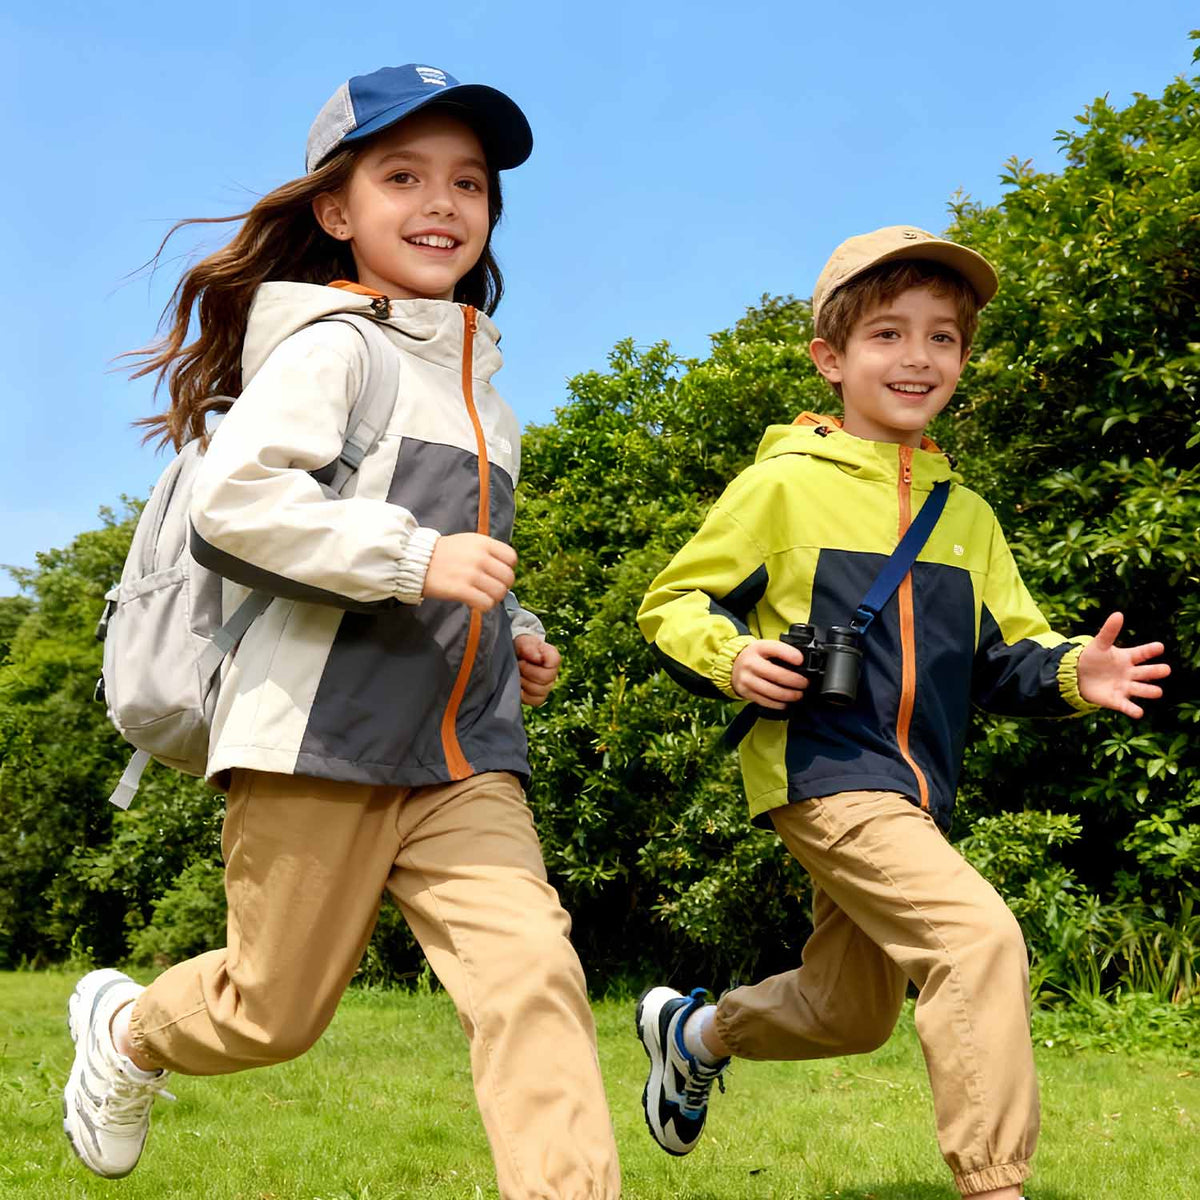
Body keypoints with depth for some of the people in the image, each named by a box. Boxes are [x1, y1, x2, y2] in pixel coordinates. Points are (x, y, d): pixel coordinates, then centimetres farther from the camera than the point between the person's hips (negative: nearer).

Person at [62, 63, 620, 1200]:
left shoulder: (477, 381, 20)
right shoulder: (332, 347, -5)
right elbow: (233, 499, -20)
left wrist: (513, 634, 13)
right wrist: (415, 557, -23)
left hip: (464, 755, 6)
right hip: (321, 735, -6)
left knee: (531, 970, -12)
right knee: (275, 1010, 8)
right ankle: (126, 1030, 40)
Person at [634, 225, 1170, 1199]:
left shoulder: (965, 515, 13)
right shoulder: (786, 482, -4)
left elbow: (1006, 653, 12)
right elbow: (671, 604, 0)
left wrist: (1070, 673, -9)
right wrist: (728, 655, -20)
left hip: (916, 792, 7)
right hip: (823, 771, -7)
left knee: (847, 1014, 19)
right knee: (981, 937, -24)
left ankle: (693, 1030, 46)